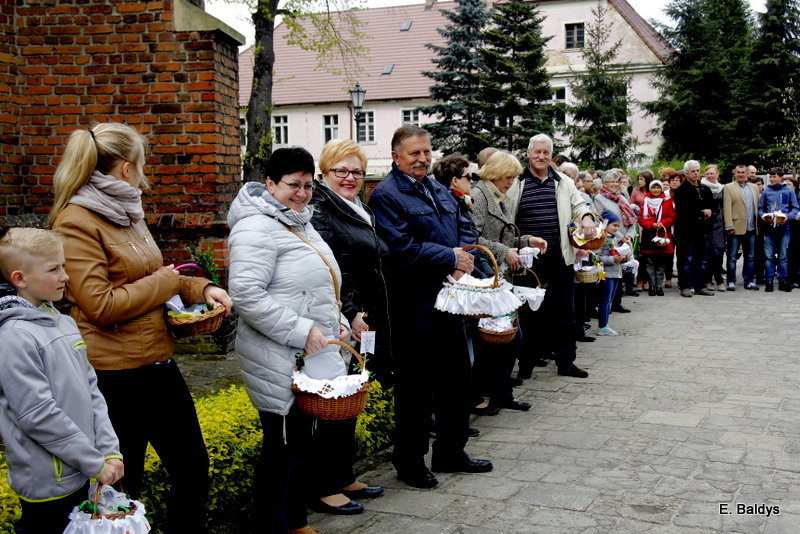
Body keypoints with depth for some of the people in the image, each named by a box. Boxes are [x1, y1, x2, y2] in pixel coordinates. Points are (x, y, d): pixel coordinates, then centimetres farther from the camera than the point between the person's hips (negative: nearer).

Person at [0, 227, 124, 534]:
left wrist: (111, 451, 0)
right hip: (47, 483, -7)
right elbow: (38, 415, -21)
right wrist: (97, 464, -15)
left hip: (80, 476, 7)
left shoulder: (65, 324, 7)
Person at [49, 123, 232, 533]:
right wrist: (165, 281, -11)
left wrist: (201, 288, 6)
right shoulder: (76, 223, -15)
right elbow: (100, 305, -22)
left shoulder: (125, 214, 12)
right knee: (121, 483, 7)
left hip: (156, 361, 9)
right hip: (114, 372, -9)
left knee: (192, 464, 15)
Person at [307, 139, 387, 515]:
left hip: (364, 323, 9)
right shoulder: (319, 210, -12)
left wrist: (373, 321, 22)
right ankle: (322, 488, 9)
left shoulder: (360, 212, 18)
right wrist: (349, 314, -24)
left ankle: (343, 476, 27)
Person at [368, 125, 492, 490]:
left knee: (457, 377, 16)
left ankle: (451, 452, 31)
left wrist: (464, 261, -6)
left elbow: (465, 230, 16)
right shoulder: (386, 196, -11)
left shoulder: (440, 191, 16)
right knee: (415, 387, 2)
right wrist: (451, 258, -15)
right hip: (413, 307, -8)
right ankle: (409, 462, 17)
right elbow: (402, 248, -22)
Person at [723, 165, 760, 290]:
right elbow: (727, 208, -7)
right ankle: (731, 282, 7)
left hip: (751, 228, 5)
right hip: (736, 228, -5)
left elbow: (757, 206, 12)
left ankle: (748, 281, 18)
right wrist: (729, 226, -15)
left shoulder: (754, 187, 14)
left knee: (750, 257, 10)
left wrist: (758, 224, 4)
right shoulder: (728, 188, -1)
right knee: (732, 257, 0)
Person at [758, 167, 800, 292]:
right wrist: (763, 216, -8)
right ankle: (769, 281, 6)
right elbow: (760, 208, 12)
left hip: (784, 227, -1)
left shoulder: (789, 191, 5)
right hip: (769, 227, 1)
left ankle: (783, 281, 9)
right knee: (769, 256, 1)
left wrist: (788, 217, -12)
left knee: (783, 256, 3)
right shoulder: (766, 191, 8)